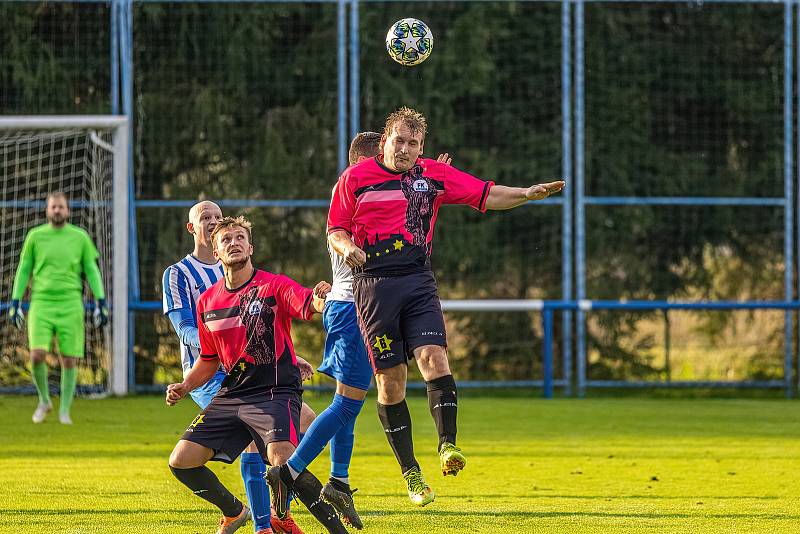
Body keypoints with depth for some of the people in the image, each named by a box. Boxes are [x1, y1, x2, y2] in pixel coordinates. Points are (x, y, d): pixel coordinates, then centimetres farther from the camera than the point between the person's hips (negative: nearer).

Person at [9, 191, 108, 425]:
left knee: (69, 360, -2)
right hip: (41, 303, 0)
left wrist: (101, 302, 2)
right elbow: (23, 270, 11)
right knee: (37, 355, -14)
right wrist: (15, 301, 6)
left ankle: (64, 411, 11)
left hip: (70, 305, 0)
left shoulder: (80, 237, 6)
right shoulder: (35, 236, 6)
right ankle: (44, 401, 9)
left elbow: (92, 270, 10)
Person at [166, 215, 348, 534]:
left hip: (276, 391, -6)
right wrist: (184, 386, 7)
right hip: (231, 396, 6)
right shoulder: (208, 302, 11)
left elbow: (307, 305, -26)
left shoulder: (274, 286, -5)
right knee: (181, 461, -1)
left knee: (282, 459, -30)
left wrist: (319, 300, -50)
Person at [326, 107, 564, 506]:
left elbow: (486, 195, 8)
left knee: (434, 359, -21)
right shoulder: (355, 178, 2)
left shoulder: (433, 175, 8)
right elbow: (335, 230, 8)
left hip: (418, 282, 2)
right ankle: (410, 472, 7)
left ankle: (447, 445, -24)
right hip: (374, 285, -2)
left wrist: (527, 194, -7)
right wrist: (347, 247, -15)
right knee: (390, 380, -1)